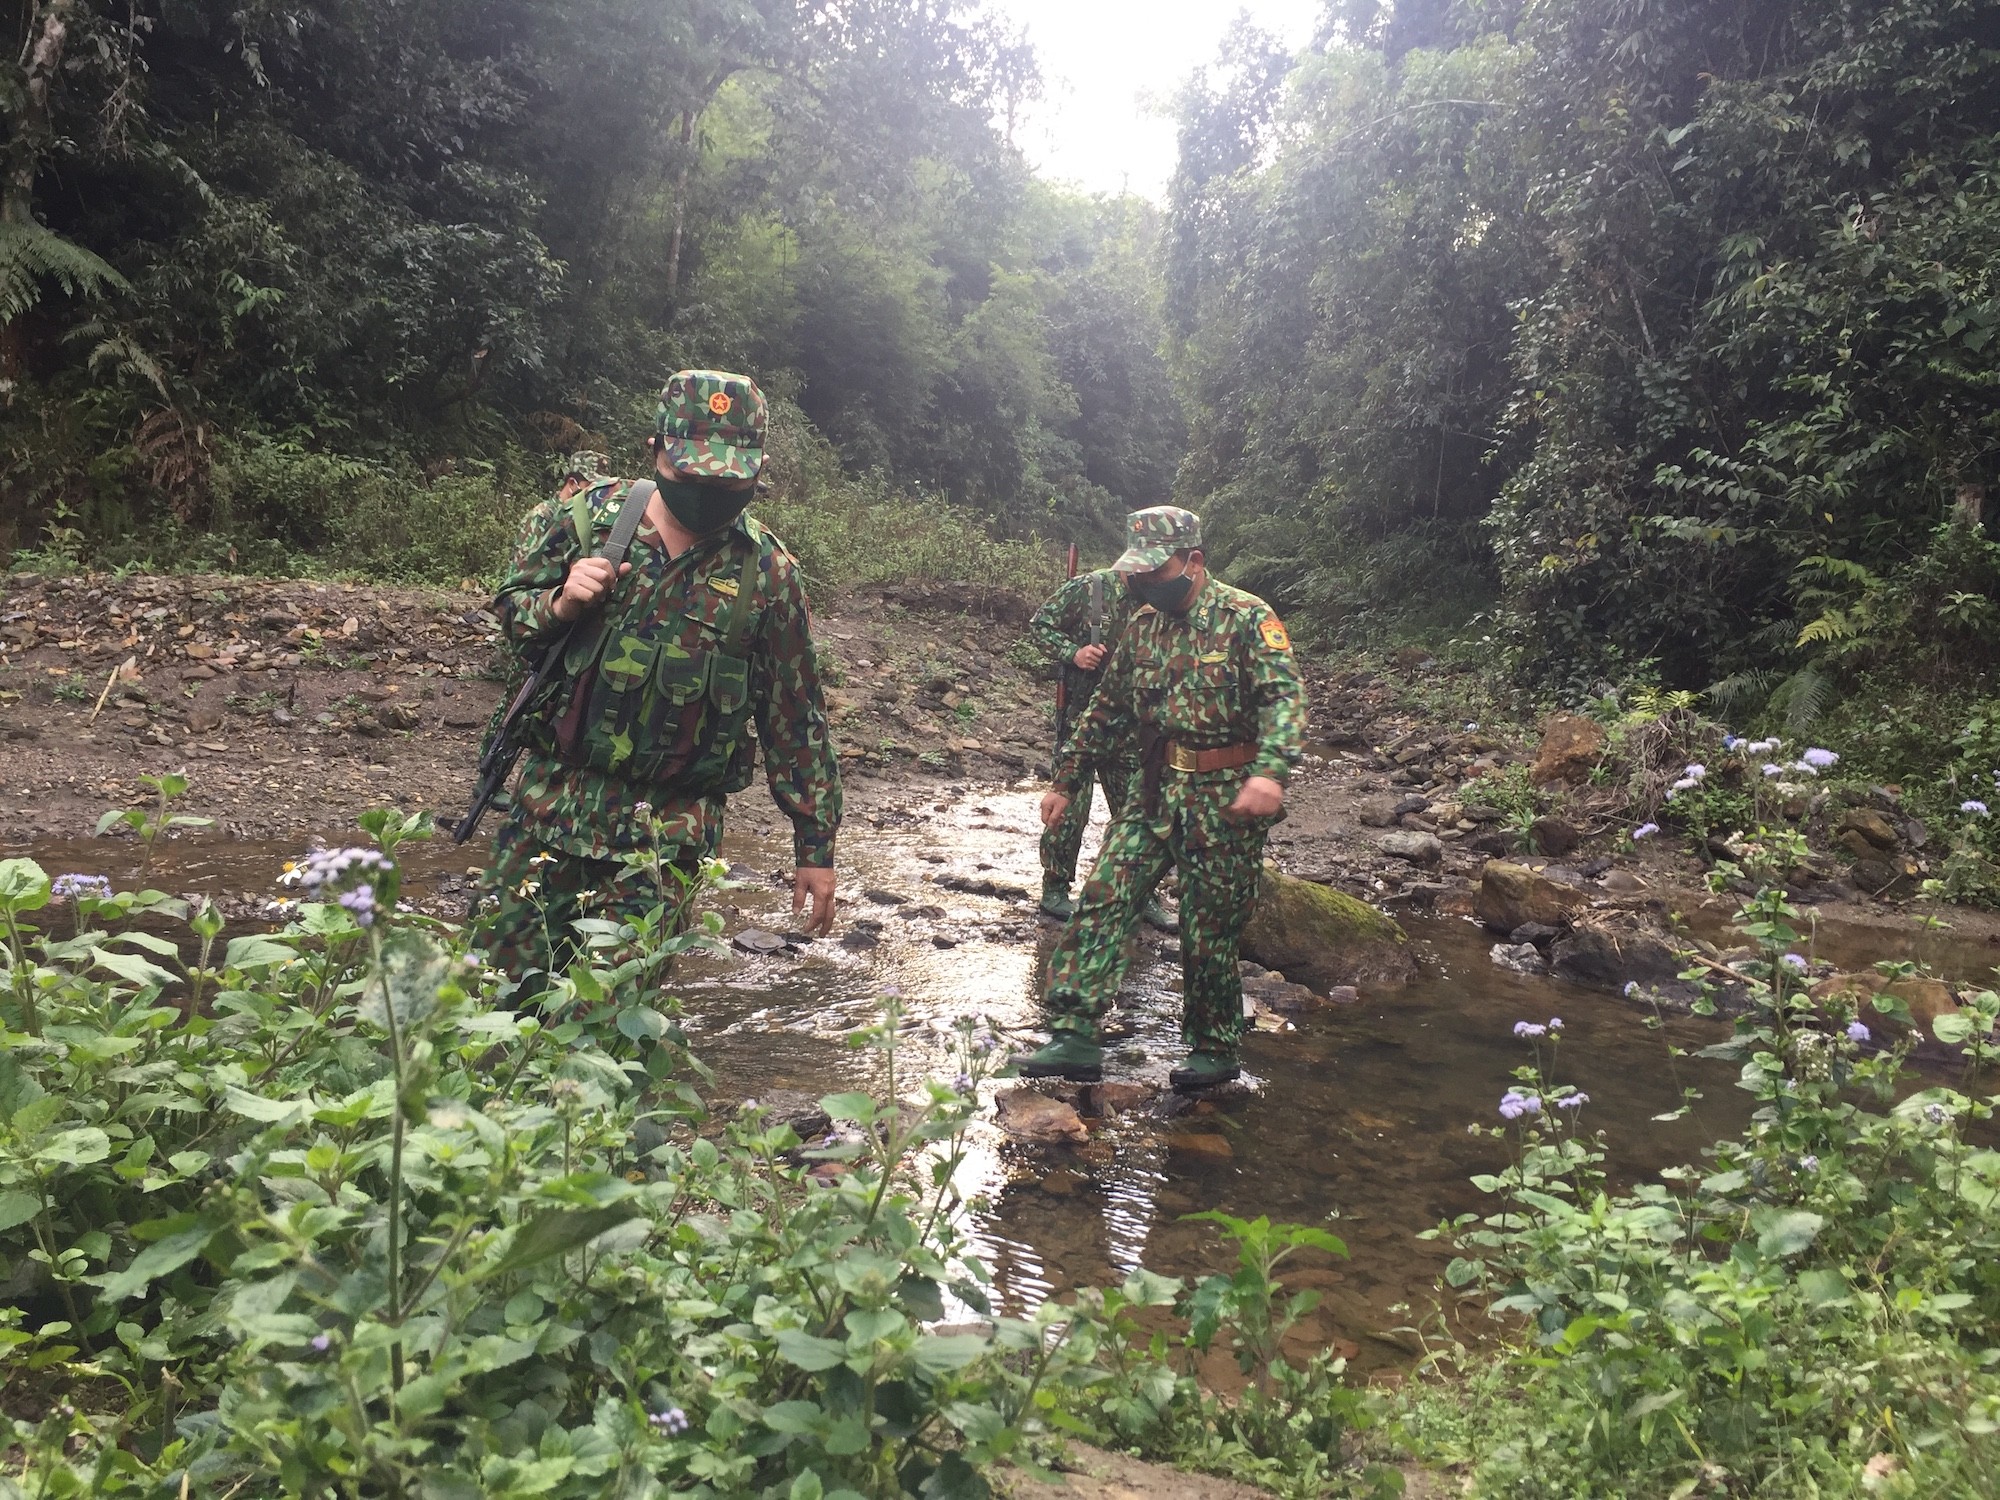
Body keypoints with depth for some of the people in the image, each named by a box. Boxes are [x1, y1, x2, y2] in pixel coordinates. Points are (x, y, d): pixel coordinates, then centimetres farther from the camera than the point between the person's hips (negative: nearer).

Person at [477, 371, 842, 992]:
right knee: (506, 976, 8)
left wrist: (816, 848, 3)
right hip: (552, 798, 2)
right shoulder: (587, 517, -1)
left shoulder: (767, 573, -4)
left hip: (665, 832, -2)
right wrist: (560, 604, -12)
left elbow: (796, 721, 1)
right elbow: (510, 608, 12)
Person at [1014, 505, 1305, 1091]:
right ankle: (1076, 1037, -3)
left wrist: (1270, 770, -40)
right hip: (1156, 794, 6)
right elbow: (1108, 711, 18)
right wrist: (1067, 780, 17)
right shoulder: (1145, 625, 9)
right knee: (1102, 899, -5)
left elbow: (1285, 696, -23)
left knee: (1209, 931, 3)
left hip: (1224, 801, -6)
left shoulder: (1246, 618, -11)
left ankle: (1216, 1051, 21)